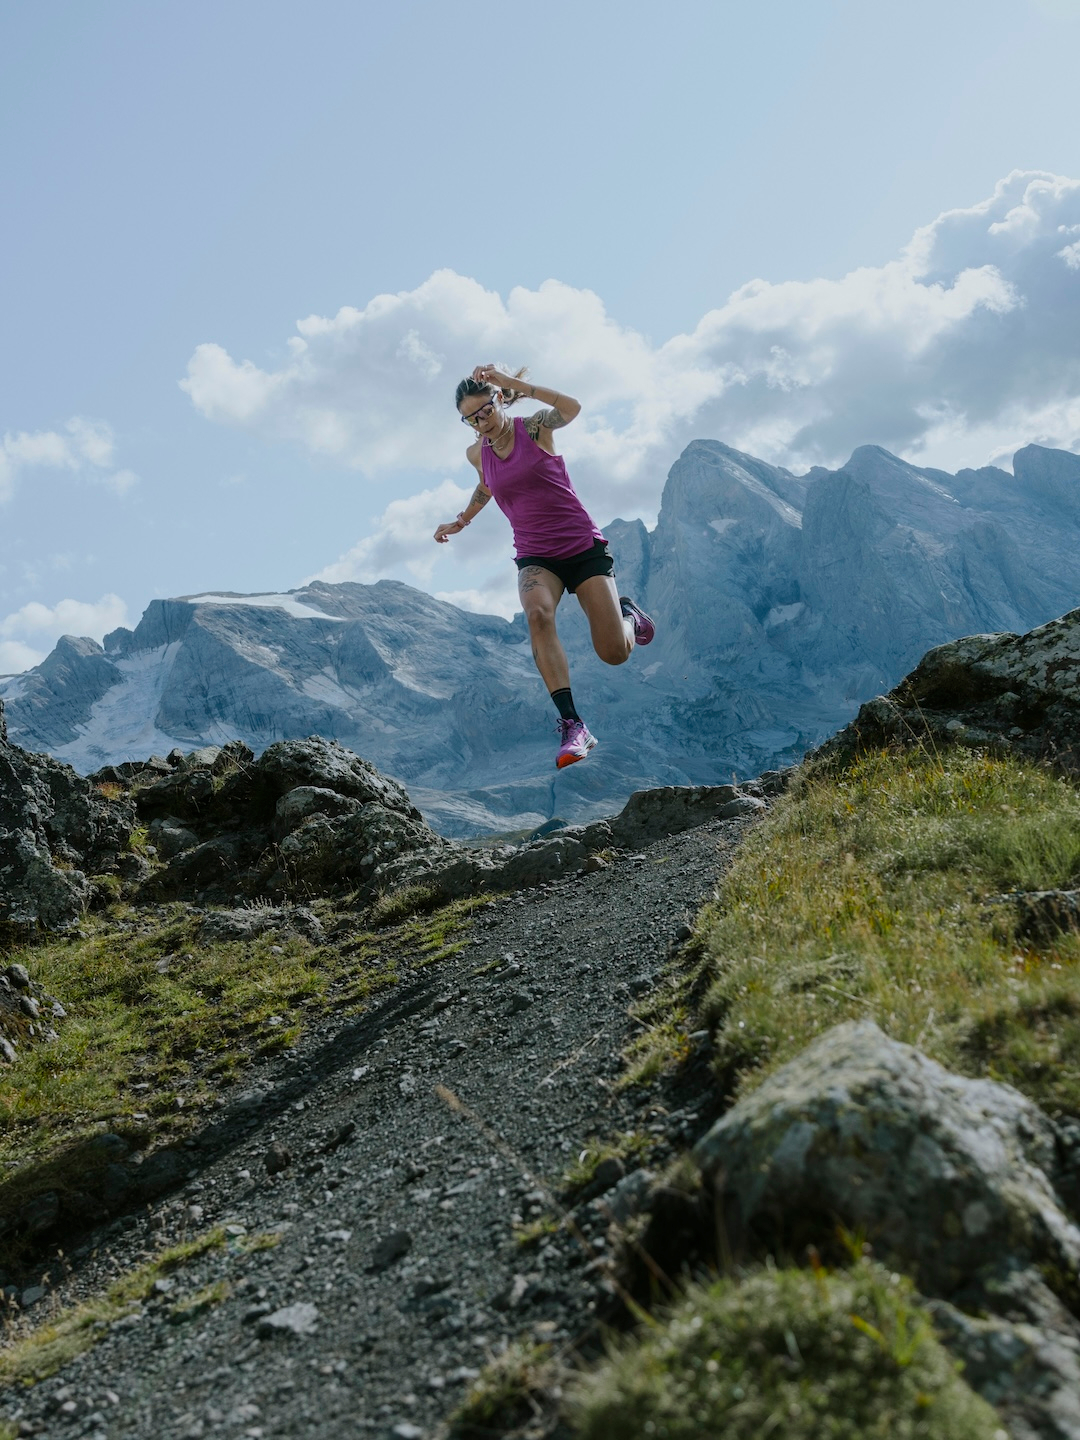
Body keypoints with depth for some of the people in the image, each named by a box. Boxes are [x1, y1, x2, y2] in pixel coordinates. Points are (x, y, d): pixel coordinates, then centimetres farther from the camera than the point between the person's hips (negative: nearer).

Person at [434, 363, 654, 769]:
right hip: (535, 558, 2)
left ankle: (627, 613, 32)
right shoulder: (477, 453, 5)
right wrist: (460, 522, 25)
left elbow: (571, 408, -32)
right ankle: (573, 725, -36)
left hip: (583, 547, -2)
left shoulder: (534, 427, -8)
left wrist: (511, 381, -33)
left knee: (615, 653, -9)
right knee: (537, 612, -35)